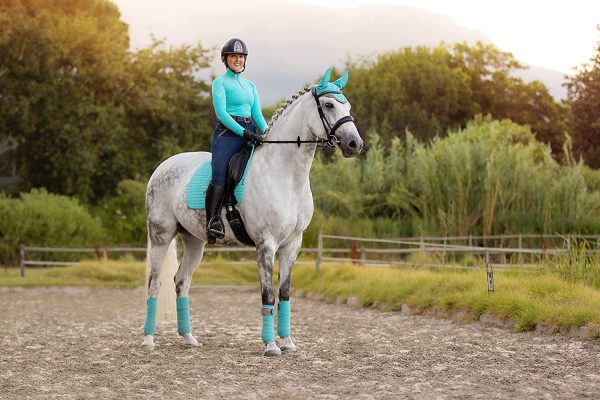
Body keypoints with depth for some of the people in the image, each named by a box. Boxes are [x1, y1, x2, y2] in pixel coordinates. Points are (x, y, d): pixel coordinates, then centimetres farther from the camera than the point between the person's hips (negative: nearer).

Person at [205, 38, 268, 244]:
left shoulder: (250, 85, 23)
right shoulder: (220, 82, 5)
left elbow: (258, 114, 17)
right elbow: (221, 112, -8)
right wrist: (243, 132, -19)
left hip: (250, 133, 6)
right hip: (228, 132, -6)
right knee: (220, 175, -26)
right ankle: (212, 221, -27)